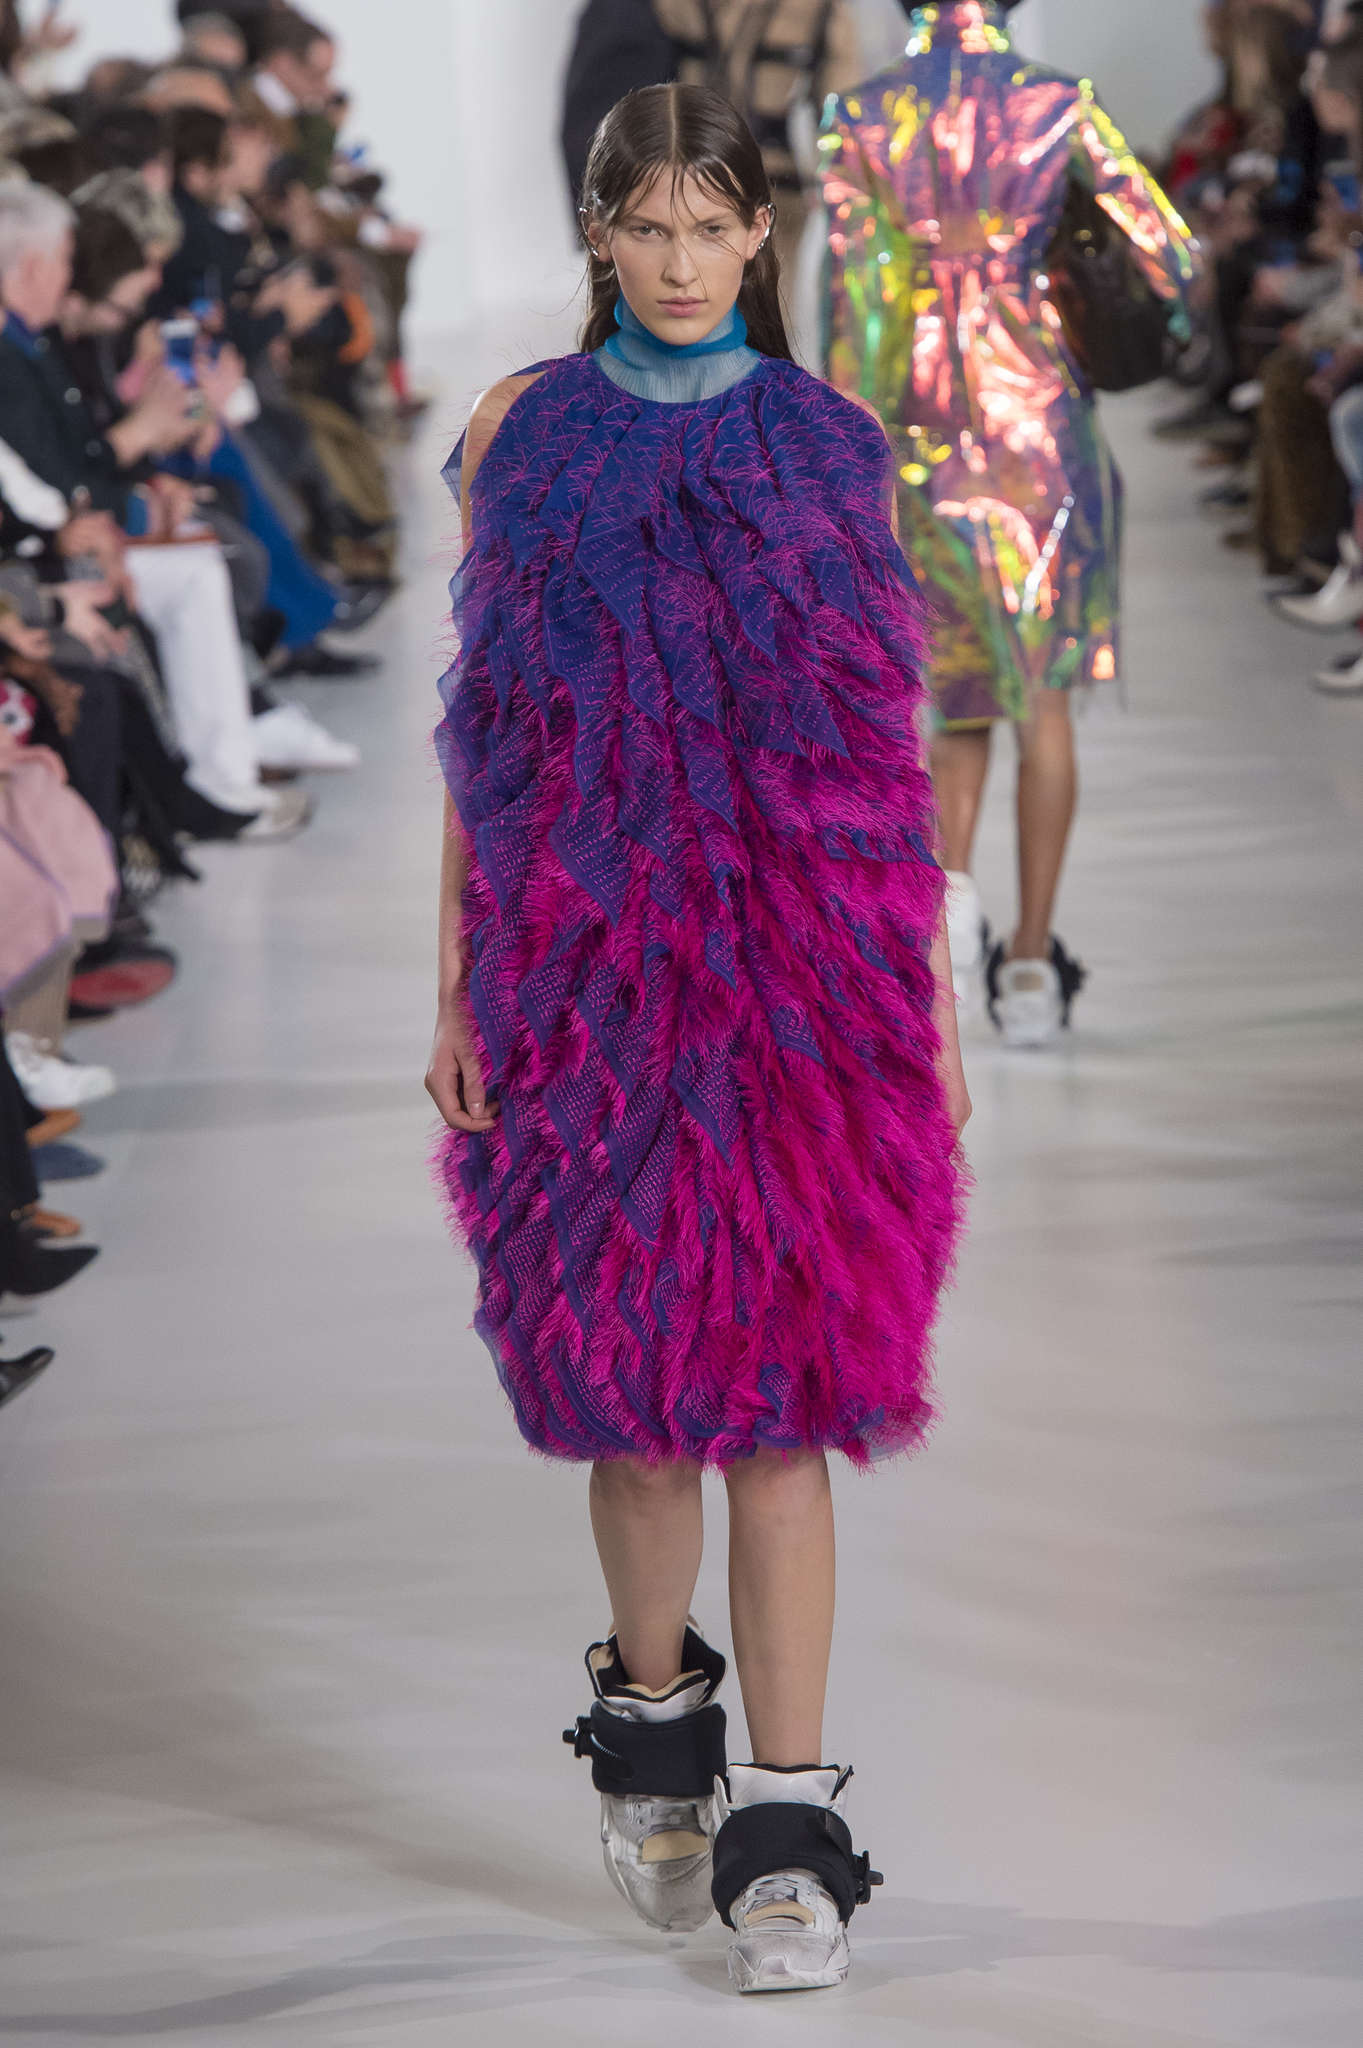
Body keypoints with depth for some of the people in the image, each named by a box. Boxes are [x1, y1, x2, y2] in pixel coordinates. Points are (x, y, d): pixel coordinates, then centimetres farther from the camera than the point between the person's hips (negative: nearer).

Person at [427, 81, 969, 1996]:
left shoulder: (829, 447, 6)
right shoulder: (523, 434, 7)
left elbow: (889, 741, 7)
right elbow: (481, 728, 6)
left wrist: (930, 997, 3)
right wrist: (456, 988, 2)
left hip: (801, 964, -1)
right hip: (585, 962, 1)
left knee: (776, 1392, -5)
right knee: (634, 1379, 9)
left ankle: (787, 1833, -1)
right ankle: (654, 1728, 33)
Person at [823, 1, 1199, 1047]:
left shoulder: (861, 120, -1)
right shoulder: (1058, 108, -4)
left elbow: (852, 291, -6)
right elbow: (1173, 257, -4)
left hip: (921, 421, 2)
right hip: (1038, 411, -1)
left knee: (962, 682, 16)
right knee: (1043, 692, 6)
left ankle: (950, 880, -9)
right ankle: (1031, 954, 3)